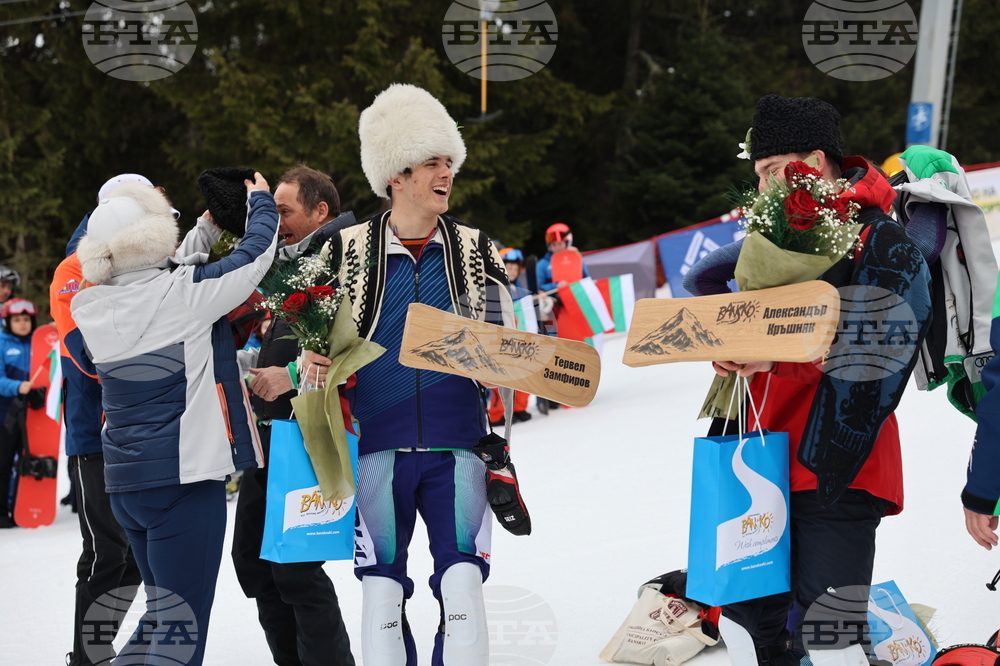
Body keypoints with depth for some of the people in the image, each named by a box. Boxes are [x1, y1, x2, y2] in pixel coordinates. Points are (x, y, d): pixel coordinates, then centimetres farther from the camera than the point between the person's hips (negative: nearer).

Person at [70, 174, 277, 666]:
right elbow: (254, 256, -2)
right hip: (185, 473, -7)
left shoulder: (89, 306, 5)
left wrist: (205, 231, 33)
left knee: (163, 609, 20)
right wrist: (260, 202, 17)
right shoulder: (182, 294, -14)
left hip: (124, 478, 7)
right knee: (181, 623, -6)